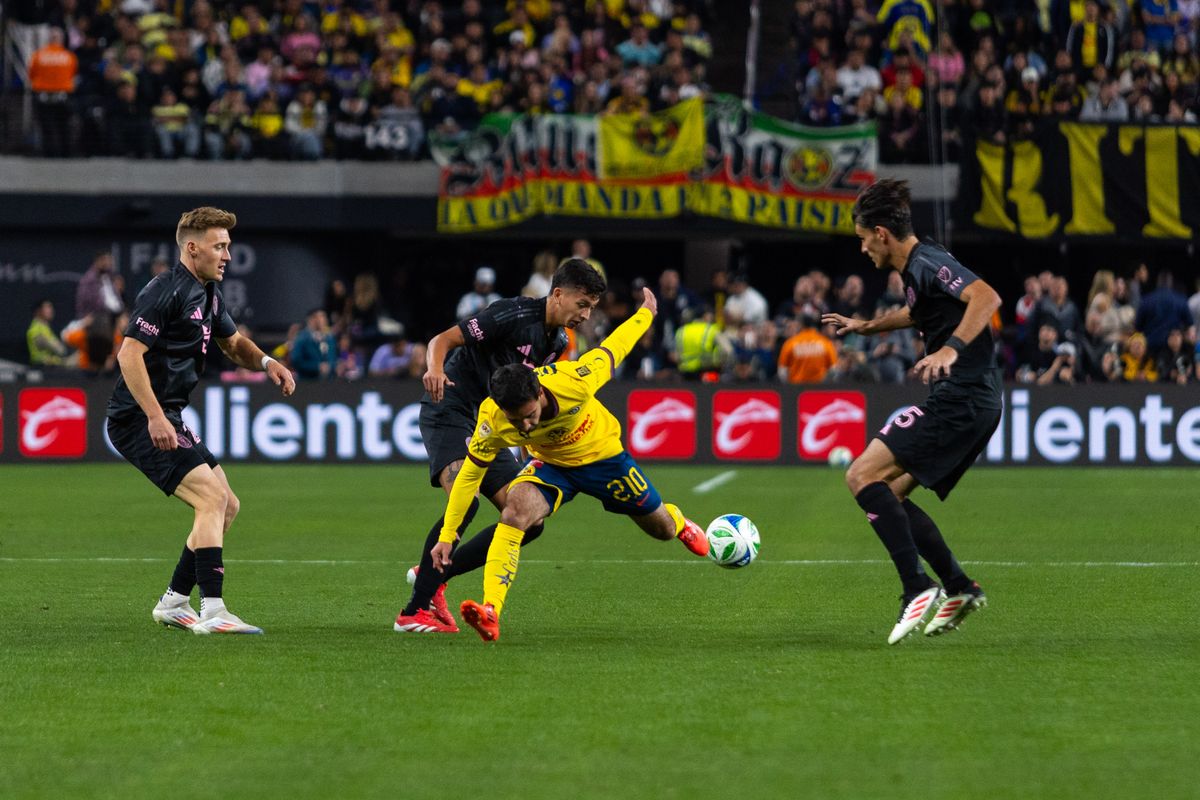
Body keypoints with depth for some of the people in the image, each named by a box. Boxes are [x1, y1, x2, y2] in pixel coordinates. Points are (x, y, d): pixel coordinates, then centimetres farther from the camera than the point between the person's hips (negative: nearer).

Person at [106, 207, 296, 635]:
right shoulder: (165, 292, -16)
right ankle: (212, 611, -22)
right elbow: (129, 353, -22)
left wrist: (266, 362, 8)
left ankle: (173, 602, 17)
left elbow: (233, 342, 30)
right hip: (141, 420, -10)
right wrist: (155, 417, -28)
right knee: (213, 498, -19)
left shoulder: (209, 295, 15)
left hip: (167, 419, 10)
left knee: (227, 506, 11)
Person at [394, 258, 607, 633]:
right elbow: (443, 340, -19)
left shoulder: (557, 342, 10)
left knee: (528, 523, -1)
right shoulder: (514, 315, -16)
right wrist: (435, 369, -40)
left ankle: (431, 575, 10)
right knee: (464, 502, -31)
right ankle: (414, 612, -25)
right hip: (449, 412, -9)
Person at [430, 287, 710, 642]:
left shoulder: (572, 382, -39)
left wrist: (646, 313, -2)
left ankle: (680, 523, 57)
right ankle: (491, 612, -37)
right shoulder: (492, 420, -32)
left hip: (603, 456, 0)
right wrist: (447, 535, -17)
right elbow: (470, 474, -18)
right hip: (551, 465, 0)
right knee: (516, 509, -32)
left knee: (662, 529, 15)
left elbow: (612, 349, -20)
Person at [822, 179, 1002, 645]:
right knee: (890, 494, 15)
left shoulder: (927, 264, -12)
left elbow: (987, 297, -28)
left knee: (863, 476, -14)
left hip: (960, 399, -10)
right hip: (973, 402, 10)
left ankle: (918, 590, -21)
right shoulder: (914, 271, 19)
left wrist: (951, 349, -36)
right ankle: (959, 589, 12)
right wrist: (866, 326, 49)